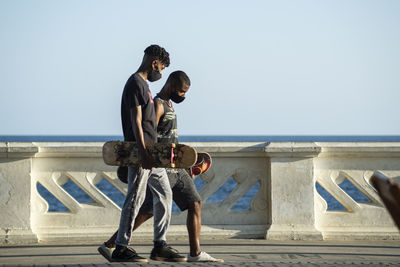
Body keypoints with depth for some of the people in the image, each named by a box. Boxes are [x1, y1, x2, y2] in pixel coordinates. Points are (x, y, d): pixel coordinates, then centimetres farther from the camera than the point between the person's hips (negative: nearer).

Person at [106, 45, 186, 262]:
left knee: (164, 194, 10)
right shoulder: (135, 84, -11)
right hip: (140, 152, -10)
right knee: (135, 197, -8)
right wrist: (143, 152, -24)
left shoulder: (143, 84, 20)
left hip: (151, 152, 10)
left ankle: (160, 246, 12)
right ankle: (121, 248, -4)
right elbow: (136, 121, -18)